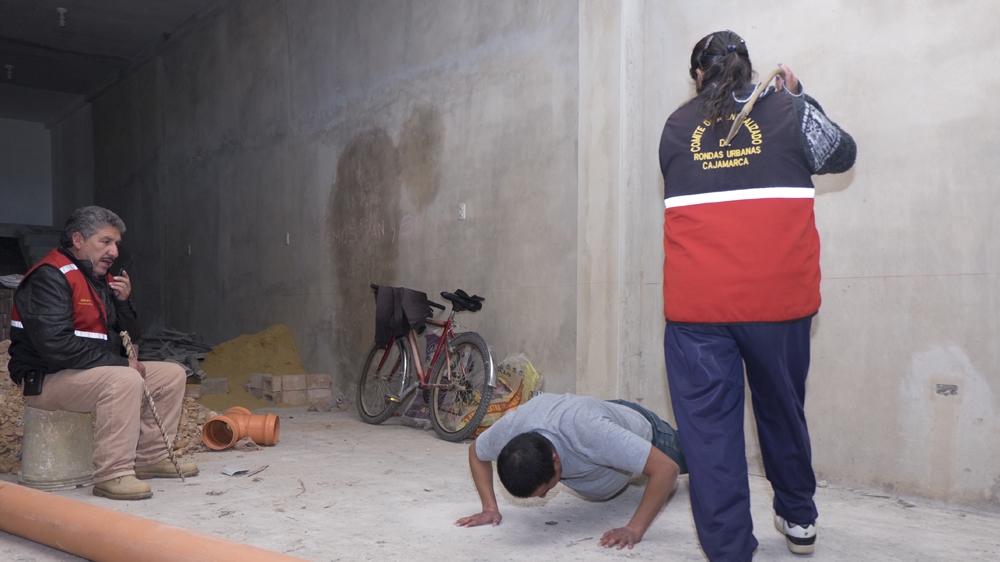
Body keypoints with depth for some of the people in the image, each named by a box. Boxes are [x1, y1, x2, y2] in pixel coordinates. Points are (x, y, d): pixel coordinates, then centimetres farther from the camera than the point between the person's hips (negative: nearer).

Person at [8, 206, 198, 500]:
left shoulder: (100, 279, 13)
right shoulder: (50, 278, -16)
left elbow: (127, 338, 15)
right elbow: (56, 346, -28)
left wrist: (123, 301, -4)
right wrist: (120, 363, -23)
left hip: (92, 372, 10)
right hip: (45, 379, -10)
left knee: (172, 374, 5)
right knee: (126, 381, -36)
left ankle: (149, 457, 8)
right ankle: (112, 475, -29)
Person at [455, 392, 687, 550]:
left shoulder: (589, 431, -52)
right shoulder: (508, 429, -37)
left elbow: (666, 468, -48)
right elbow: (476, 453, -13)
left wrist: (634, 529, -50)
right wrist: (490, 507, -24)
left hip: (639, 425, -4)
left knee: (688, 458, 31)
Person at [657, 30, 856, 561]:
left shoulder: (675, 126, 10)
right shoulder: (785, 109, 8)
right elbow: (842, 153, 22)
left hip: (697, 302, -1)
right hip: (779, 294, 1)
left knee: (709, 426, 5)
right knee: (781, 408, 20)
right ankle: (798, 519, 38)